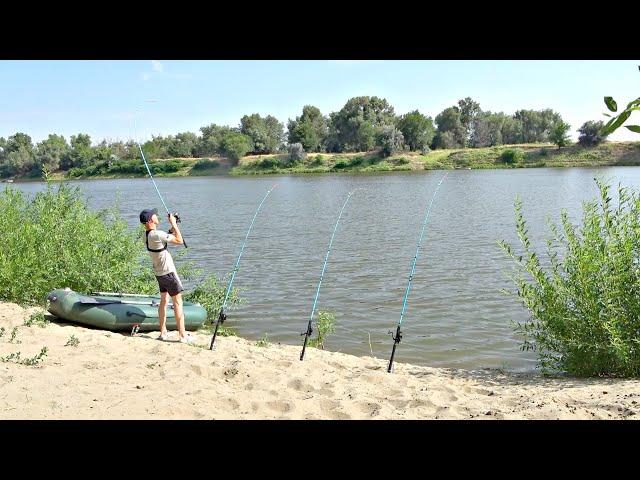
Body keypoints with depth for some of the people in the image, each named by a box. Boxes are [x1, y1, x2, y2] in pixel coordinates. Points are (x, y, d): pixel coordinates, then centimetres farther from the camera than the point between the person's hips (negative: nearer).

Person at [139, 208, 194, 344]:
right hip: (168, 272, -9)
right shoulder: (158, 235, -25)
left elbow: (167, 237, 15)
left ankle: (163, 333, 22)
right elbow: (179, 241, -20)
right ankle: (182, 335, -2)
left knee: (164, 301, 17)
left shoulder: (147, 235, 3)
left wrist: (173, 226, 4)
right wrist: (174, 224, -13)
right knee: (178, 303, -3)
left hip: (159, 273, 9)